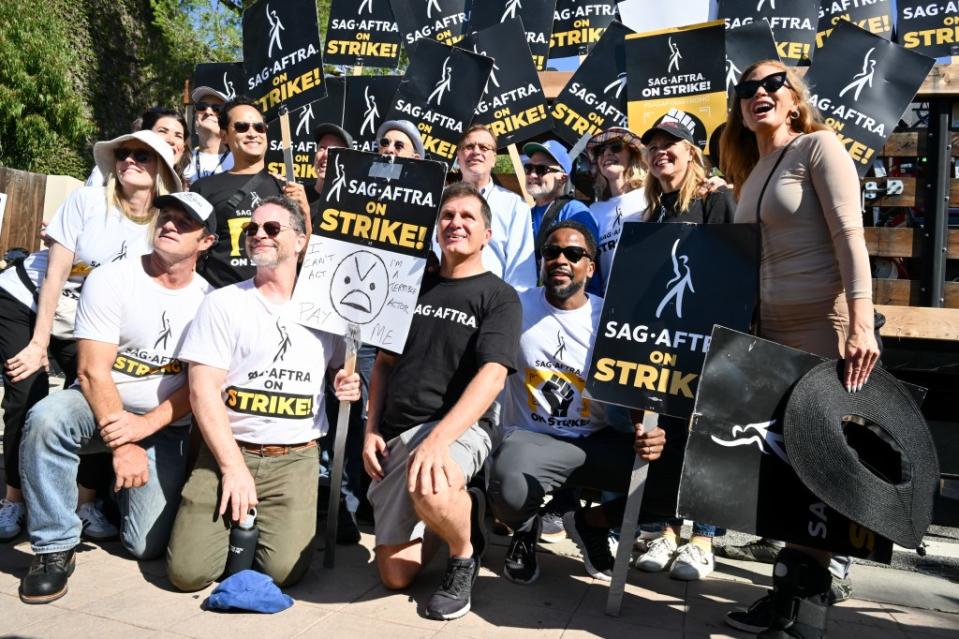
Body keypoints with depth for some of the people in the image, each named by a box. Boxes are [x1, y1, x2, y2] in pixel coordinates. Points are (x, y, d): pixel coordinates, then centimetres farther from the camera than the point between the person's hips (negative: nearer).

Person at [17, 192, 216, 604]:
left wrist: (147, 424, -21)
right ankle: (55, 548, -16)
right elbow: (93, 371, -16)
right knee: (46, 419, -36)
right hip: (101, 407, -1)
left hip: (165, 426, 1)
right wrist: (122, 445, -24)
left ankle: (123, 488, 27)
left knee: (147, 546, -8)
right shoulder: (111, 280, -10)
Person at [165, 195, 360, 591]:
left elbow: (341, 367, 24)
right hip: (226, 450, -1)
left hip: (294, 458, 1)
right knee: (188, 570, -12)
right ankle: (239, 523, 19)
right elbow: (203, 390, -6)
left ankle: (257, 524, 18)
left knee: (284, 569, -14)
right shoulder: (223, 303, 1)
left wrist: (347, 384, -2)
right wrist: (234, 467, -13)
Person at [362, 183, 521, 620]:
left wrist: (438, 438, -29)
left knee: (430, 492, -40)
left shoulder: (498, 297, -3)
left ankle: (464, 556, -6)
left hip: (456, 429, -5)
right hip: (395, 435, 5)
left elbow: (492, 376, -16)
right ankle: (463, 509, 30)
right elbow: (384, 362, 16)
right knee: (396, 578, 3)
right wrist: (371, 430, 3)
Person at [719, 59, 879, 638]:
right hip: (771, 327, 7)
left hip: (825, 322, -7)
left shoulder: (819, 145, -3)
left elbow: (850, 234, -13)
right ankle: (792, 588, 21)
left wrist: (861, 324, -22)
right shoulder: (750, 172, 17)